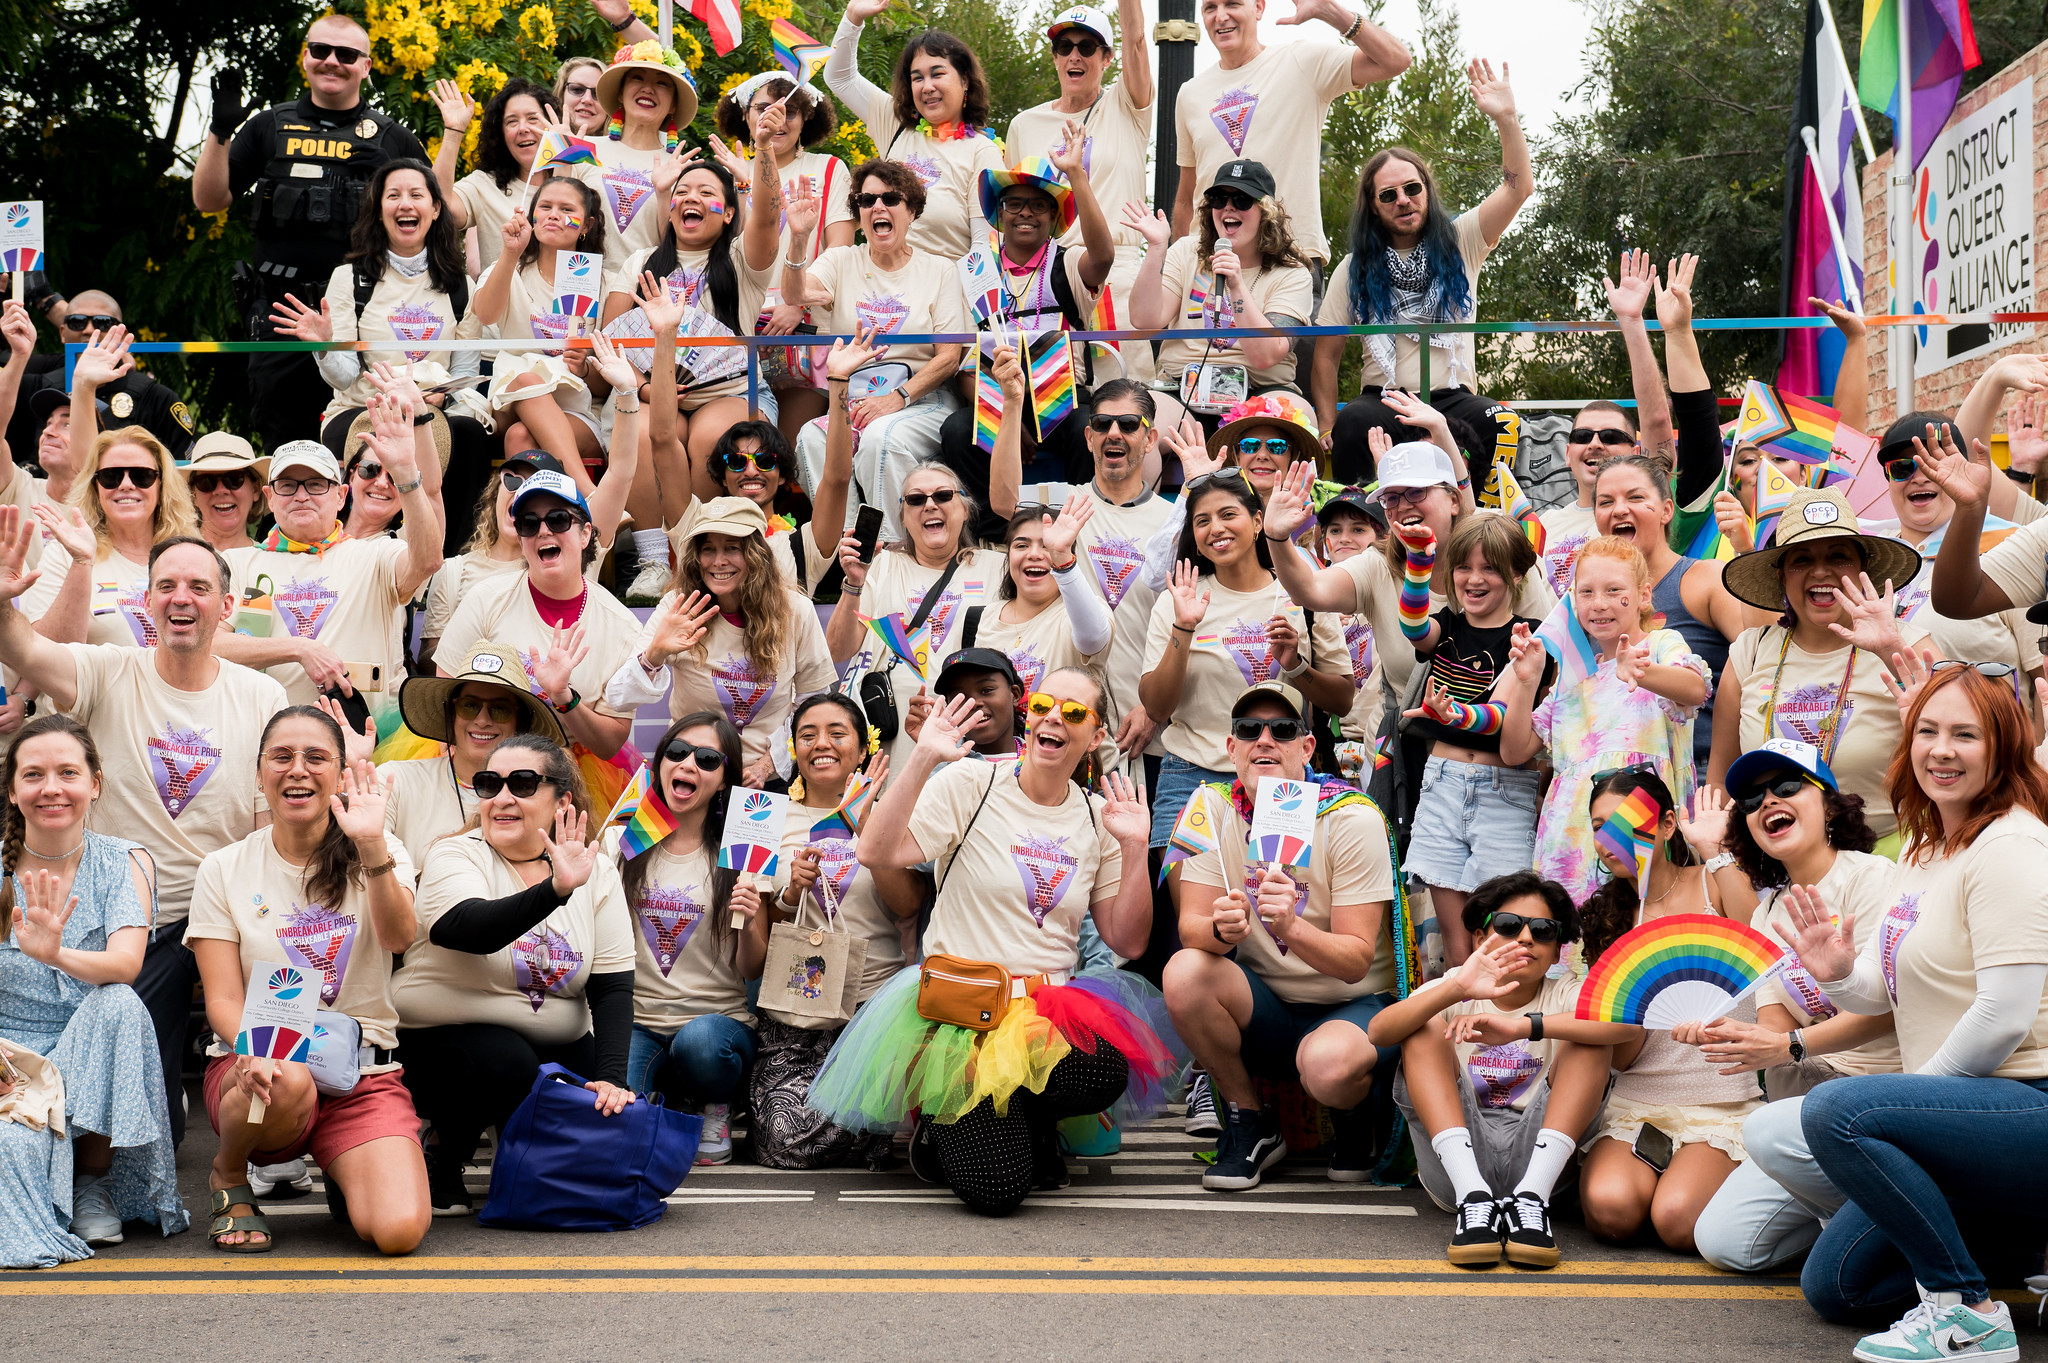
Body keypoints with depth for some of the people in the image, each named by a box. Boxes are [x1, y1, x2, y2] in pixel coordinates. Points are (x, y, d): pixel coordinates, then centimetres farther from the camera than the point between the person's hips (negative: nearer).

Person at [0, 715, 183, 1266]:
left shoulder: (125, 863, 0)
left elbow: (126, 964, -18)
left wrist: (56, 954, -41)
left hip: (98, 1065, 2)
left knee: (119, 1004, -32)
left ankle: (95, 1182, -13)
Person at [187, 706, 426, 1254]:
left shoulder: (381, 854, 6)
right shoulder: (224, 870, 5)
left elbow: (398, 937, -16)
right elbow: (223, 1001, -2)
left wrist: (370, 845, -32)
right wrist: (254, 1053, -24)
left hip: (365, 1073, 0)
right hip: (258, 1062, 0)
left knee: (400, 1231, -24)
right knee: (289, 1082, -39)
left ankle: (343, 1174, 13)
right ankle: (227, 1175, -4)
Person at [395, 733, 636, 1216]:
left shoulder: (596, 872, 1)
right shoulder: (455, 856, -10)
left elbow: (613, 986, -3)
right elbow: (473, 930, -32)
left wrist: (612, 1077, -18)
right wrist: (556, 890, -48)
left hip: (557, 1046, 4)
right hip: (440, 1043, -4)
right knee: (504, 1062, -35)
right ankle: (443, 1160, -6)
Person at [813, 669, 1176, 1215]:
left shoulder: (1096, 819, 11)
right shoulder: (972, 784, -2)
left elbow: (1127, 941, 9)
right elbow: (876, 853, -15)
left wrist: (1134, 850, -2)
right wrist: (923, 759, -21)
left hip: (1056, 1006, 4)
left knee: (1109, 1068, -33)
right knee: (995, 1187, -24)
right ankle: (946, 1128, 15)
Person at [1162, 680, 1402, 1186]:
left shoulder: (1351, 820, -14)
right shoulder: (1212, 807, -4)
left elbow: (1356, 961, -18)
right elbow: (1190, 929, -11)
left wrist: (1290, 927, -39)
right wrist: (1221, 928, -37)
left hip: (1355, 1008, -3)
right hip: (1264, 1010, 4)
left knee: (1328, 1065, -37)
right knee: (1185, 971, -27)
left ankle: (1354, 1117, 3)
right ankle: (1251, 1125, -4)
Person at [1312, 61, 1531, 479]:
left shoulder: (1459, 242, 11)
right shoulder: (1354, 270, 11)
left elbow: (1519, 187, 0)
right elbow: (1326, 354, 11)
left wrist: (1505, 118, -15)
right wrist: (1328, 431, -2)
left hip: (1452, 398, 0)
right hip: (1385, 399, 0)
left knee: (1495, 422, -34)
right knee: (1354, 422, -36)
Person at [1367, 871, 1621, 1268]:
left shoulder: (1564, 995, 7)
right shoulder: (1452, 992, 8)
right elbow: (1378, 1031, -14)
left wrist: (1523, 1027, -30)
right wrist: (1455, 990, -31)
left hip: (1533, 1156, 0)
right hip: (1457, 1160, 0)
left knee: (1589, 1037, -13)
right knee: (1425, 1030, -14)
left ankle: (1532, 1197, -27)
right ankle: (1472, 1196, -30)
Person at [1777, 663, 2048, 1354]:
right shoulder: (1925, 849, 12)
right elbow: (1884, 989, 15)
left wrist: (1922, 1084, -11)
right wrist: (1838, 974, -7)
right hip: (1967, 1107, 10)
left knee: (1835, 1109, -31)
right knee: (1831, 1283, 11)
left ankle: (1969, 1313, -18)